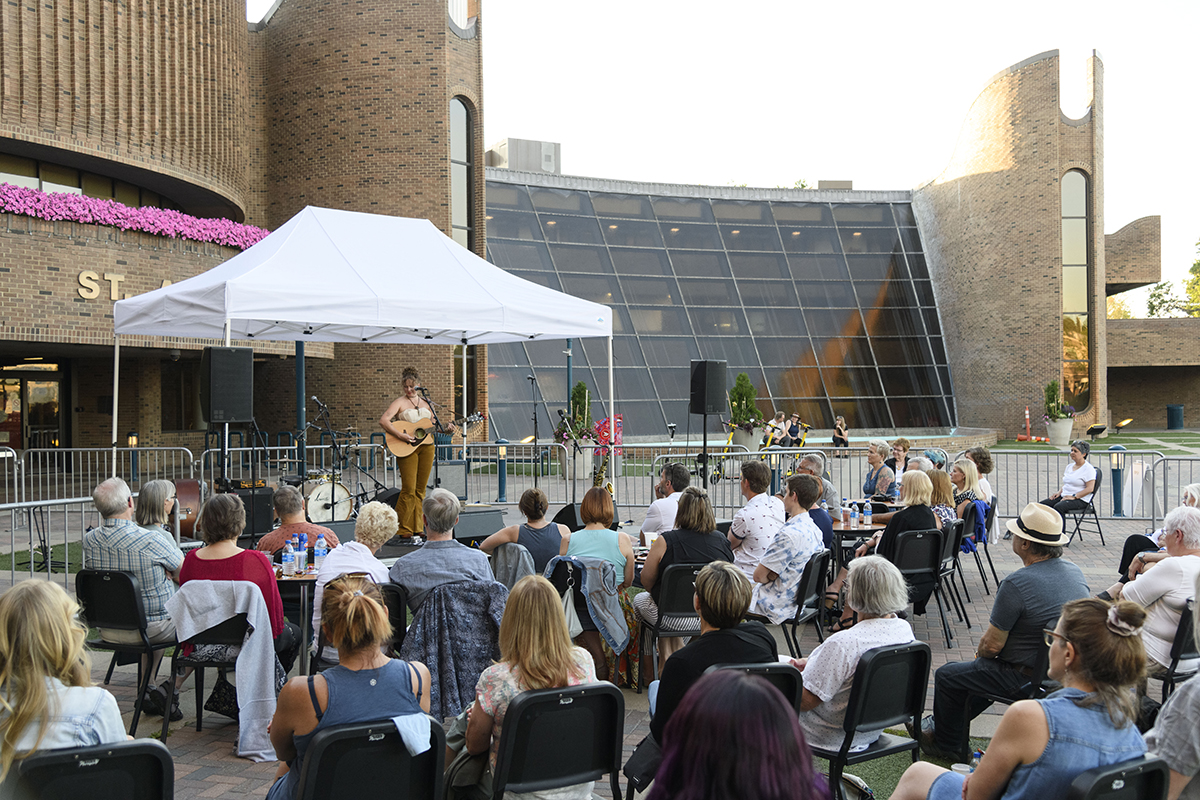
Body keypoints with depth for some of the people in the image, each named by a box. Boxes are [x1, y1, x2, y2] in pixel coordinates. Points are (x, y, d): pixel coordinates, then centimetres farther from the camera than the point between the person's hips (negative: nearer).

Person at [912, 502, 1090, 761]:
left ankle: (946, 744, 32)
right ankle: (942, 724, 44)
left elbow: (992, 645, -19)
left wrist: (980, 654, 5)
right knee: (985, 667, 31)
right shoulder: (1075, 572, -1)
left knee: (946, 675, 12)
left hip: (1027, 680, -8)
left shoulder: (1016, 584, -27)